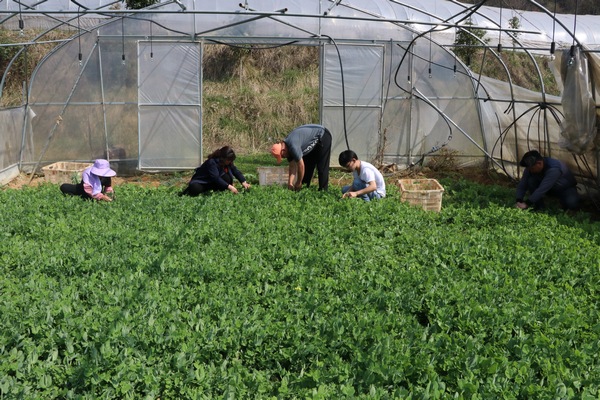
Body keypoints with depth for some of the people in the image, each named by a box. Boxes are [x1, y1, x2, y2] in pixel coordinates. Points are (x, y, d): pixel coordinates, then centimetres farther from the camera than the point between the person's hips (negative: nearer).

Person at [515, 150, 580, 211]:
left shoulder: (554, 168, -39)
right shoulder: (531, 167, -20)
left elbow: (542, 189, -45)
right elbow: (522, 184, -18)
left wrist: (527, 204, -47)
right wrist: (519, 201, -36)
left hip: (566, 188, -5)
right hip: (550, 189, 5)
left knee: (572, 204, -34)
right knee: (531, 180, -23)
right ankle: (539, 207, -11)